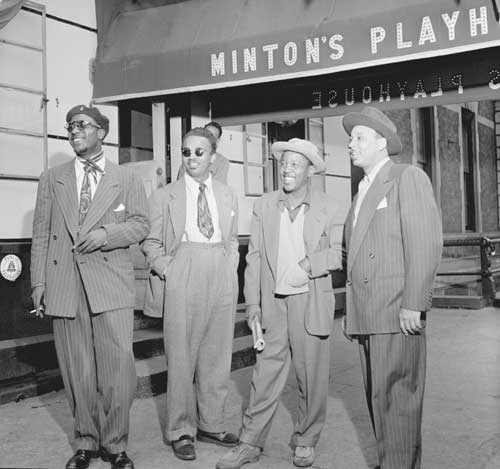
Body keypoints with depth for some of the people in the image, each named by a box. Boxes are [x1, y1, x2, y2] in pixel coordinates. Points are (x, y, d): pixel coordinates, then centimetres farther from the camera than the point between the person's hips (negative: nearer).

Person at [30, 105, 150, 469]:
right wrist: (38, 282, 3)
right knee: (77, 370, 6)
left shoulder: (127, 179, 12)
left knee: (119, 365, -8)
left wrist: (107, 233, -12)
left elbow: (141, 224, 7)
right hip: (64, 284, 2)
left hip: (112, 283, -1)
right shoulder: (52, 179, 15)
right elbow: (41, 233, 11)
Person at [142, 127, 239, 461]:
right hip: (181, 278, -3)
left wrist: (231, 269, 8)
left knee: (217, 355, 7)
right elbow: (151, 242, 7)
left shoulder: (228, 196, 16)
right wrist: (167, 270, -6)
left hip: (222, 279, 3)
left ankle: (211, 424, 20)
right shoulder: (164, 196, 8)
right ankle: (181, 431, 10)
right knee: (181, 355, -1)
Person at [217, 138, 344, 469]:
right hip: (273, 303, 2)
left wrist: (311, 262, -19)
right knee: (266, 373, 4)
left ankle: (306, 442, 23)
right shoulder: (264, 206, 8)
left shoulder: (328, 208, 2)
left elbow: (340, 253, -1)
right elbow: (255, 256, 6)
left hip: (311, 302, -1)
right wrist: (253, 302, 1)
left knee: (312, 376, 7)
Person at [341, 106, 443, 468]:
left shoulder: (408, 177, -1)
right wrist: (354, 313, 13)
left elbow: (426, 242, -12)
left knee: (396, 399, -6)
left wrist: (414, 304, -18)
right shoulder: (364, 191, 23)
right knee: (378, 398, 11)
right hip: (367, 316, 8)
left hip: (397, 313, -8)